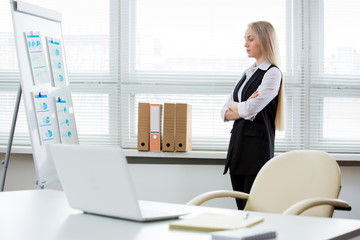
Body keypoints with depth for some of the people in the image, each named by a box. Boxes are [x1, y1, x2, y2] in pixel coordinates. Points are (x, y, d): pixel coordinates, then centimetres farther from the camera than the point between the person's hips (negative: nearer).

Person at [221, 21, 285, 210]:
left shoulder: (272, 73, -6)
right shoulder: (248, 73, 18)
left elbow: (250, 109, -18)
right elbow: (225, 112, 13)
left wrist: (234, 106, 3)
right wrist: (243, 110, -6)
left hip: (257, 145, -8)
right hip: (238, 143, 8)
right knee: (241, 207, 8)